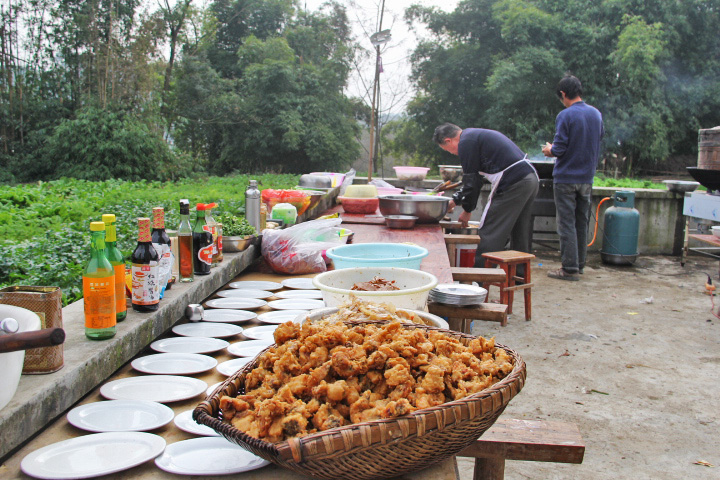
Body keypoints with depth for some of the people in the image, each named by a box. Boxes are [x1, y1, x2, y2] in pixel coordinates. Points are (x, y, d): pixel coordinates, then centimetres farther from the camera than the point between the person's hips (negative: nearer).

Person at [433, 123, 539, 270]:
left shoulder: (466, 142, -6)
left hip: (513, 184, -10)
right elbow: (474, 178, 29)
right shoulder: (477, 135, 24)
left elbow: (471, 180, -6)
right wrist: (455, 200, 32)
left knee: (489, 236, -4)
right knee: (518, 235, 18)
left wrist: (467, 210, 6)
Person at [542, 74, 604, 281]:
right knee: (582, 223, 13)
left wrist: (549, 150, 3)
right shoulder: (596, 114, 5)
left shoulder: (565, 116, -15)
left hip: (566, 178, -6)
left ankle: (570, 268, -1)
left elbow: (559, 150, -17)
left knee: (566, 224, -2)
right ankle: (579, 264, 21)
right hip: (587, 178, 6)